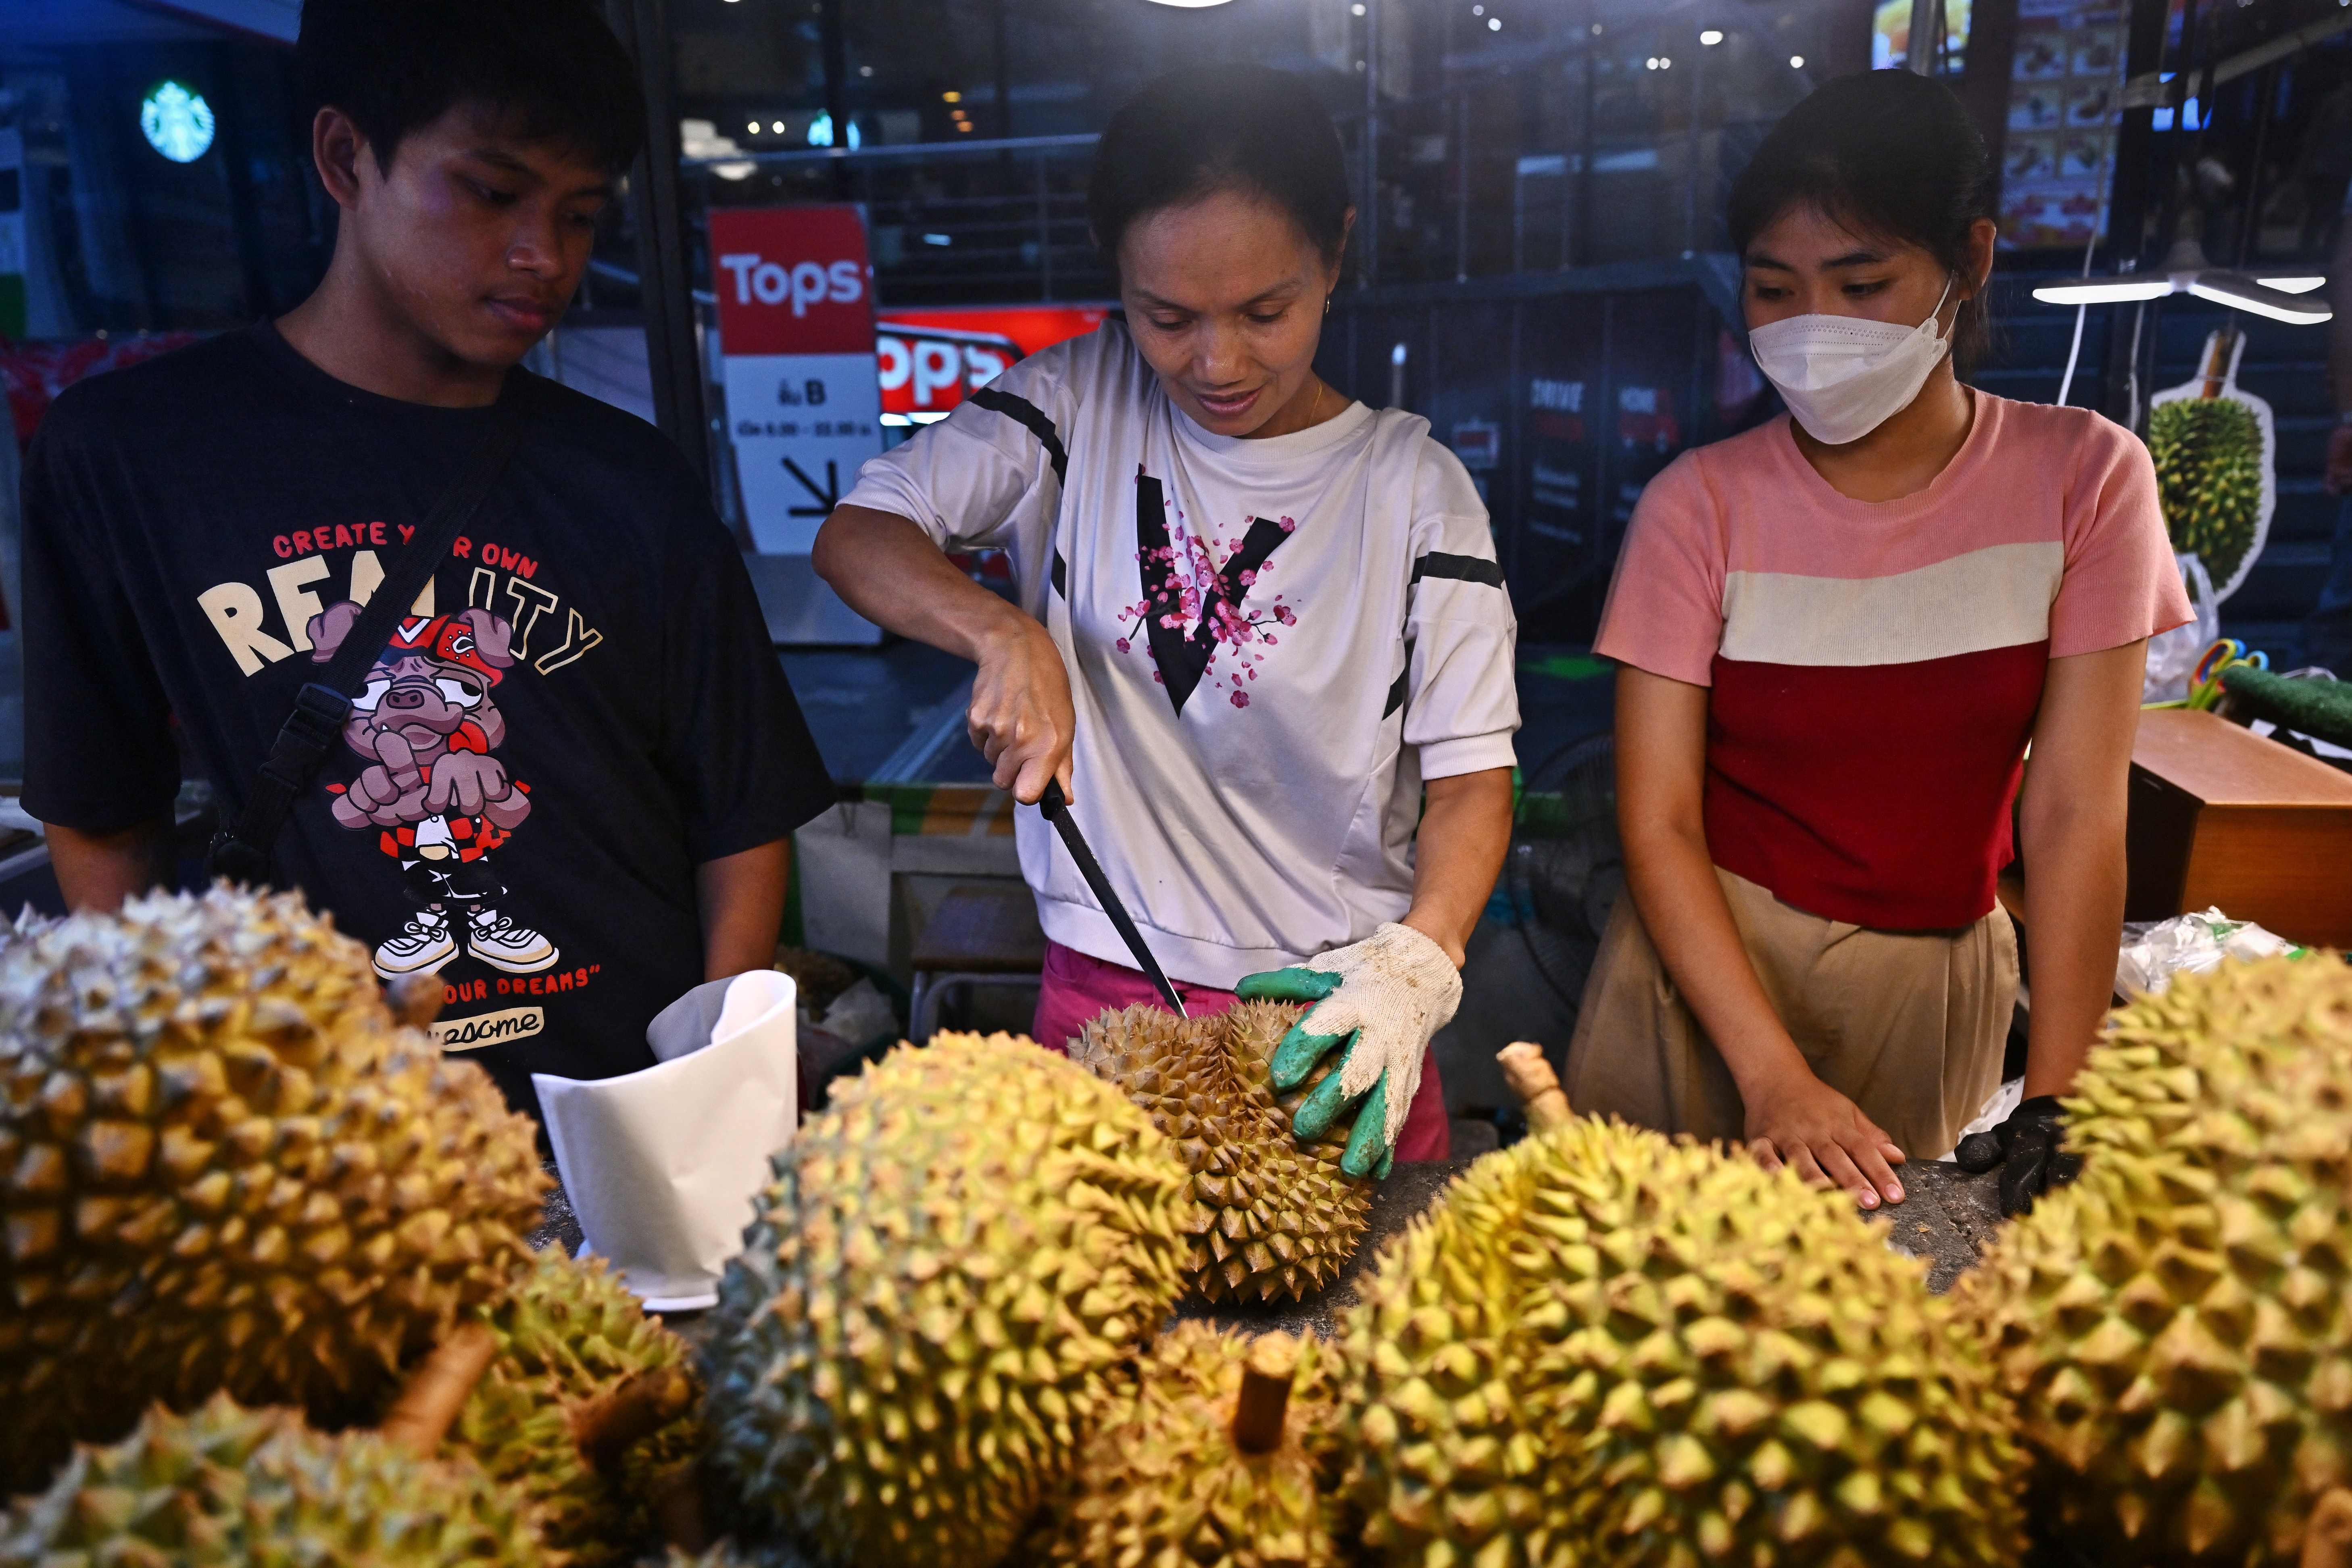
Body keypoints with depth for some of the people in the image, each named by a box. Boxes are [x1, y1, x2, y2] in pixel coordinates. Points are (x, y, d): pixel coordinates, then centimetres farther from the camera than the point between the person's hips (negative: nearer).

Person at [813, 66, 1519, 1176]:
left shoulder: (1413, 486, -6)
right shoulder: (1080, 404, -2)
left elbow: (1470, 772, -9)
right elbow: (854, 536, -3)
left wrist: (1417, 964, -27)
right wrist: (1004, 635, -22)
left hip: (1328, 1005, -1)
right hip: (1102, 997, 1)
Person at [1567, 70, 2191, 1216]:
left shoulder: (2083, 478, -6)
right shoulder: (1702, 505, -10)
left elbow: (2076, 816, -10)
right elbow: (1659, 823, -13)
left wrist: (2057, 1105, -15)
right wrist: (1773, 1076, -21)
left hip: (1933, 985, 1)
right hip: (1707, 958, -1)